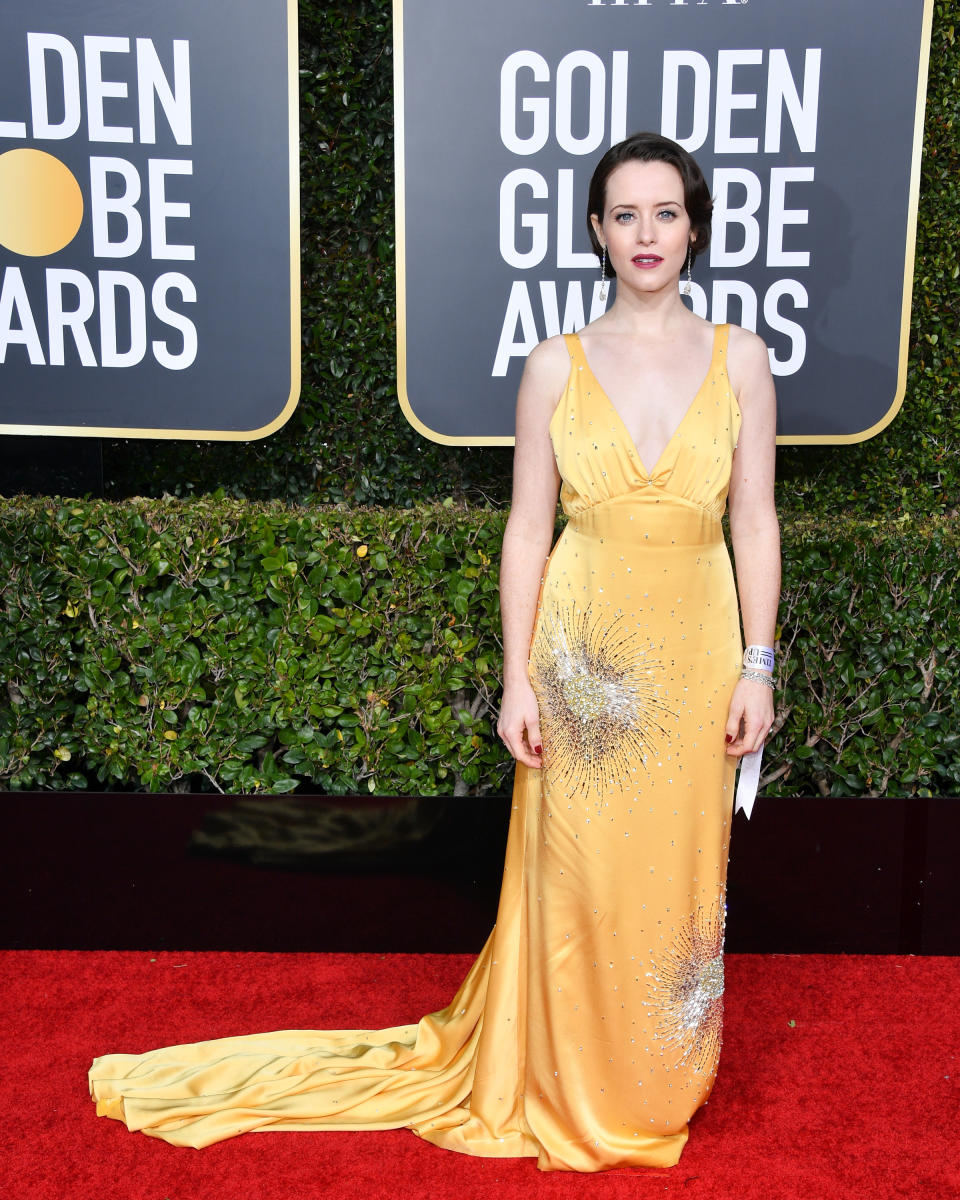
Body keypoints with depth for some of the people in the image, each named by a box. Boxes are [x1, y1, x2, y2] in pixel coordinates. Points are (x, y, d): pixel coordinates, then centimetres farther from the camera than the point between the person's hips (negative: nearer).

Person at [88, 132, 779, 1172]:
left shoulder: (739, 358, 2)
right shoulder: (556, 365, -1)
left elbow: (755, 522, 2)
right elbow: (527, 527, -1)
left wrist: (757, 668, -3)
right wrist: (517, 680, -5)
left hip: (695, 652, 1)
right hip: (581, 648, -1)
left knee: (680, 873, 11)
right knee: (575, 877, 7)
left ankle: (660, 1087, 35)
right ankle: (574, 1095, 31)